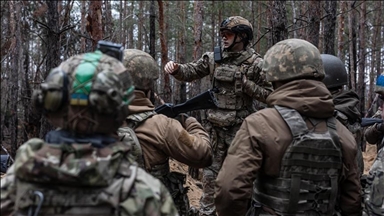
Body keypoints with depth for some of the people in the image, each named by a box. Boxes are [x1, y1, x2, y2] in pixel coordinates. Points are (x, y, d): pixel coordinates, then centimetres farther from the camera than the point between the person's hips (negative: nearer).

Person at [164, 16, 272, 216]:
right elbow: (191, 72, 7)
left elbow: (268, 94, -8)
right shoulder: (214, 57, 3)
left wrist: (243, 83, -17)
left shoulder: (255, 63, -8)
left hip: (240, 128, -3)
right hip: (215, 126, 3)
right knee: (210, 172, 9)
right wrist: (176, 68, -14)